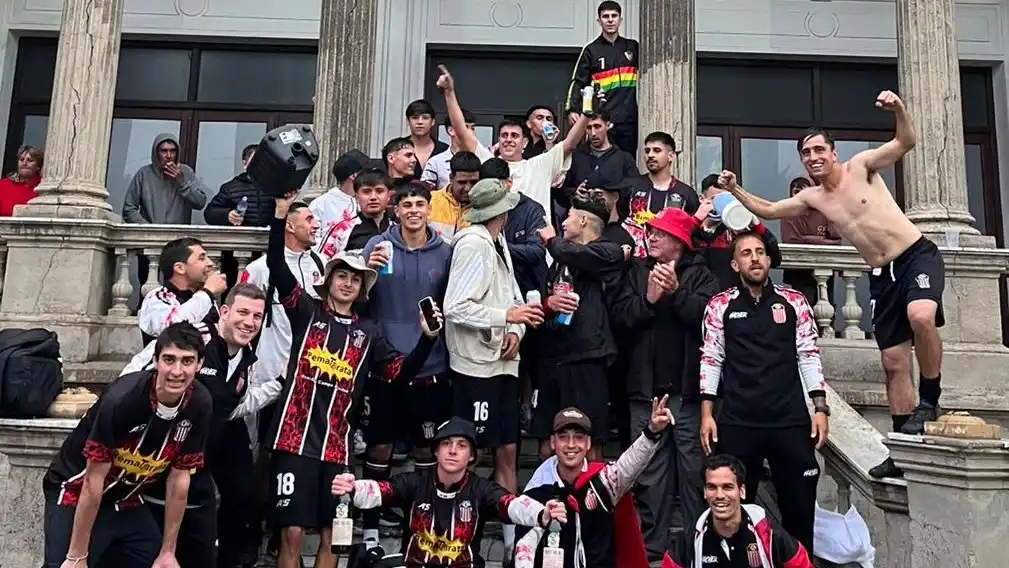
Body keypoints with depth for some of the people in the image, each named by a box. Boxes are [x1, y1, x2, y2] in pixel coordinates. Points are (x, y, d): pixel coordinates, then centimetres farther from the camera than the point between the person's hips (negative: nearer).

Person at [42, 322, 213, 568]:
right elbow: (93, 481, -20)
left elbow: (179, 478, -6)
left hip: (128, 502, 4)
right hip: (76, 495, -4)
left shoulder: (200, 404, -16)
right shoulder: (120, 399, -29)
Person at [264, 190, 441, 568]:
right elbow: (277, 269, -7)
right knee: (292, 533, -1)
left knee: (332, 533, 9)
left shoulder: (368, 333, 11)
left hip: (336, 445, 3)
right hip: (295, 437, -3)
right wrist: (280, 216, -17)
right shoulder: (306, 310, 5)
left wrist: (427, 339, -5)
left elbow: (400, 372, 9)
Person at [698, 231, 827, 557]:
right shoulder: (720, 306, 2)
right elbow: (710, 360, 2)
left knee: (800, 505, 9)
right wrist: (707, 414, -3)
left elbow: (809, 356, 6)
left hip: (791, 421, 1)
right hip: (737, 424, -1)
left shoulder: (794, 302, 5)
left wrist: (820, 409, -1)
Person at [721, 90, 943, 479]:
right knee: (893, 363, 7)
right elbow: (766, 210, 17)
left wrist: (899, 110, -32)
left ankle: (929, 401, -14)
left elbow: (906, 143, -16)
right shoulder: (811, 198, 8)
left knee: (921, 316, -36)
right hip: (881, 275, 5)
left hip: (917, 256, -5)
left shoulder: (861, 166, -5)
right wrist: (735, 190, 7)